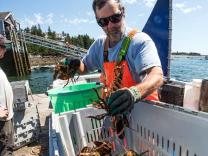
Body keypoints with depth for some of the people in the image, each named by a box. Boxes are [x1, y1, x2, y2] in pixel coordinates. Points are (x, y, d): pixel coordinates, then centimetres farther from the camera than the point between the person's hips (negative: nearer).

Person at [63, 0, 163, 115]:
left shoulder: (140, 40, -18)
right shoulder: (100, 45, 0)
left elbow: (157, 76, -30)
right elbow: (85, 67, 14)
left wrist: (134, 92, -49)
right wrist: (77, 65, -9)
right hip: (114, 107, 5)